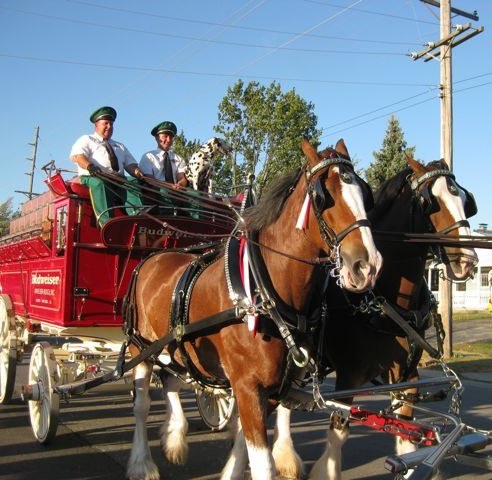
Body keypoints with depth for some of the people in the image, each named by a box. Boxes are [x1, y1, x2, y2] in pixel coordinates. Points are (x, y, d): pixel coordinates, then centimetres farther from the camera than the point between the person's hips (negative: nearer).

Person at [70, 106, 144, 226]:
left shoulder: (120, 146, 36)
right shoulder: (86, 140, 21)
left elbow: (130, 164, 22)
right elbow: (77, 155, 1)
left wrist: (137, 172, -4)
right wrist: (90, 166, -22)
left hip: (118, 180, 4)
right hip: (93, 177, -4)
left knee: (132, 182, -29)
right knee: (98, 183, -40)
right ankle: (106, 223, -54)